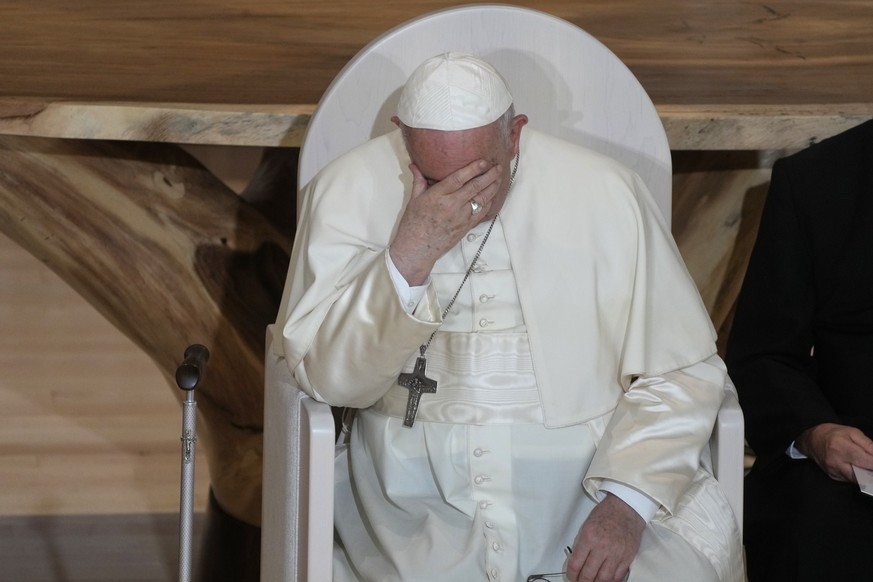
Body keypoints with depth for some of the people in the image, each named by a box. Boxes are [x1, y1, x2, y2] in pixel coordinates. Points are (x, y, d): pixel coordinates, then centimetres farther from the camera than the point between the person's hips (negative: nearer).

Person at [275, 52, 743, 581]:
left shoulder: (606, 194, -3)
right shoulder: (349, 192, -2)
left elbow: (680, 374, -1)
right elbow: (327, 379, -9)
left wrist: (627, 500, -15)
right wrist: (410, 256, -22)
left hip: (586, 476, 1)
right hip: (414, 491, -1)